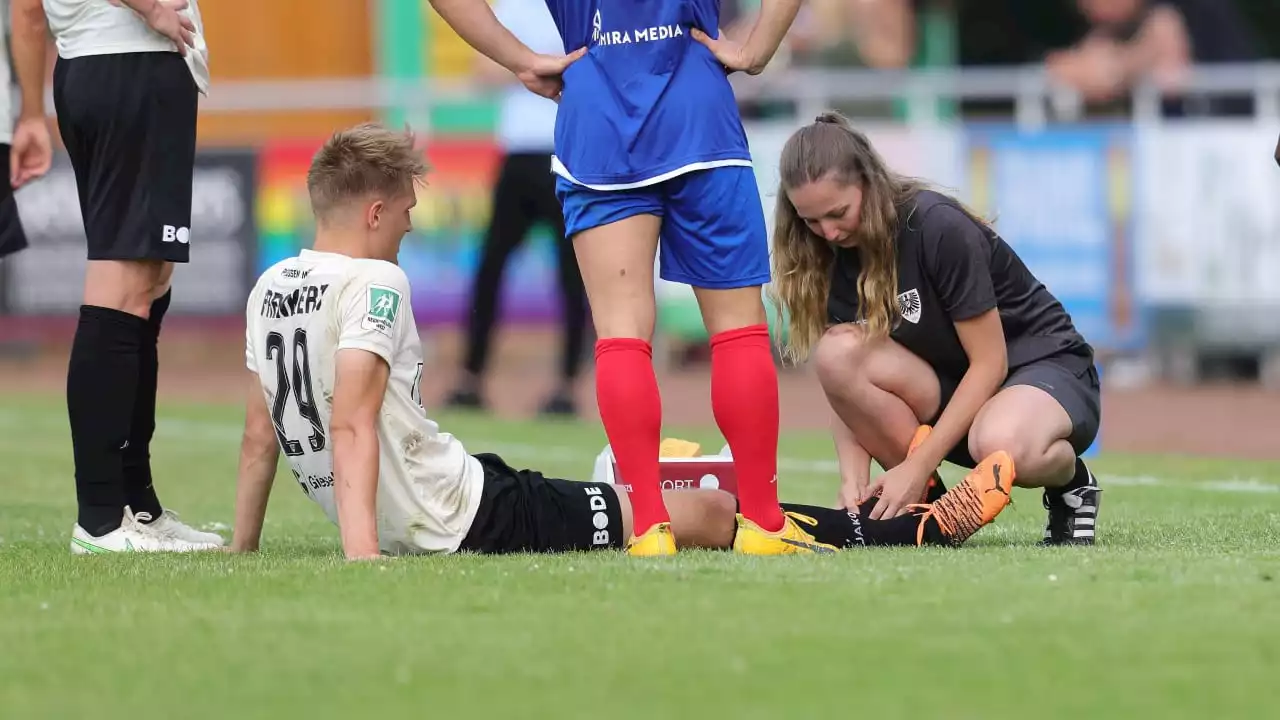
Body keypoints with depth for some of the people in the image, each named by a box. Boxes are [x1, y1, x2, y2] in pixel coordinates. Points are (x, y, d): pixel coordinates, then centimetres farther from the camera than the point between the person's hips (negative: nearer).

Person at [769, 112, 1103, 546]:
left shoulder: (940, 228, -23)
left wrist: (917, 465, -26)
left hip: (1045, 368, -6)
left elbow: (990, 362, -22)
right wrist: (853, 479, -24)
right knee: (836, 354, -24)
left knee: (1000, 446, -43)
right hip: (950, 388, 6)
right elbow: (847, 387, -6)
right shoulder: (834, 258, -5)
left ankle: (1069, 481, -6)